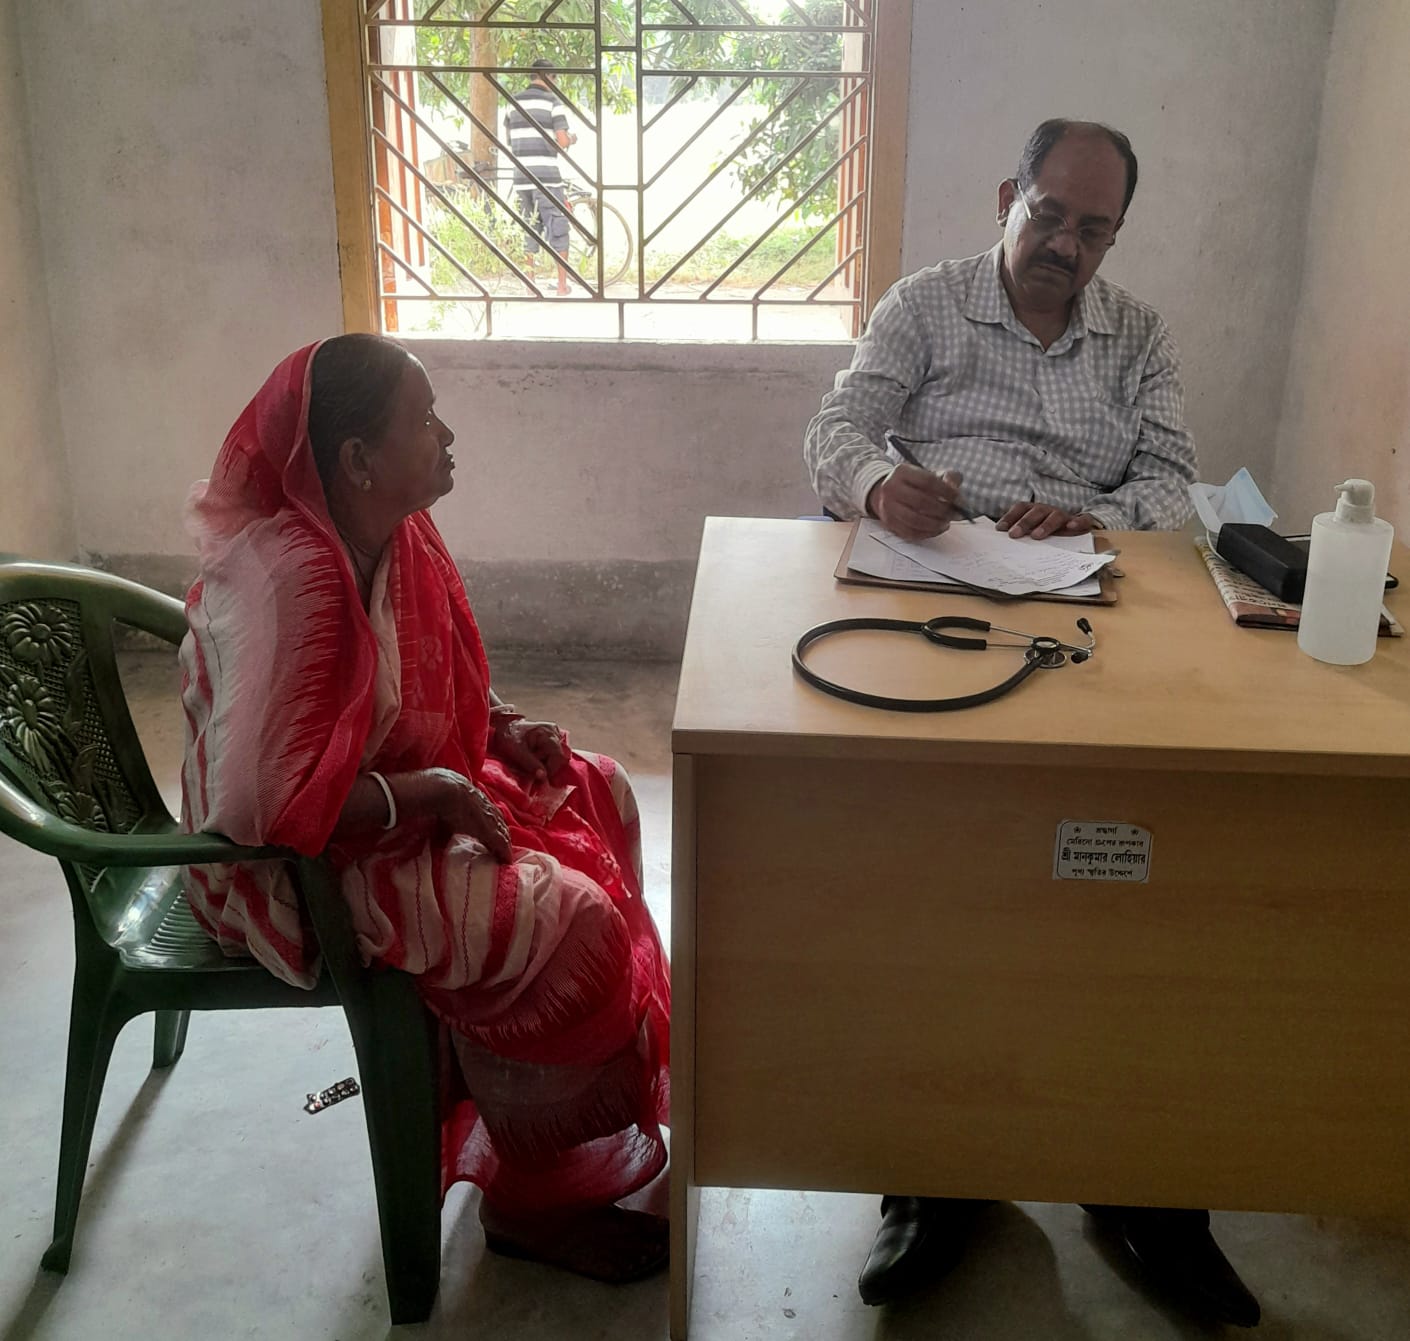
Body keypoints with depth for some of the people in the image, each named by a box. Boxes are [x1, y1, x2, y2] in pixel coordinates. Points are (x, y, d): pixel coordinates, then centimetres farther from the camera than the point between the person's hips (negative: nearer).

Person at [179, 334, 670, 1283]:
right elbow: (258, 803, -36)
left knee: (598, 794, 9)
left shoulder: (393, 534, -2)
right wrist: (434, 793, -26)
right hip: (297, 870, -10)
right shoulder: (285, 579, -30)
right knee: (568, 920, -20)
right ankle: (528, 1196, 1)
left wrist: (502, 726, -1)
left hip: (394, 797, 10)